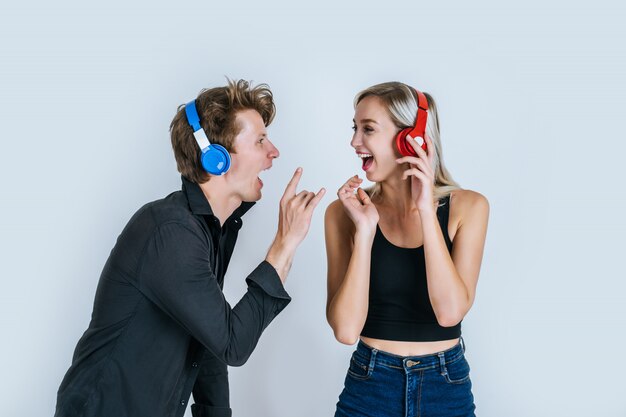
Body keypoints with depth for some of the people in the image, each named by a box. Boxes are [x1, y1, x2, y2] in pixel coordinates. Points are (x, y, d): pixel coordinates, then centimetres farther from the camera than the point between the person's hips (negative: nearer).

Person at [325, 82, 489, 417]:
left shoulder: (467, 207, -6)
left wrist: (426, 211, -19)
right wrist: (364, 231, -21)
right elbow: (346, 330, -15)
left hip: (447, 389, 1)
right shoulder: (344, 211, -8)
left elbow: (450, 312, -18)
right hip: (370, 388, 0)